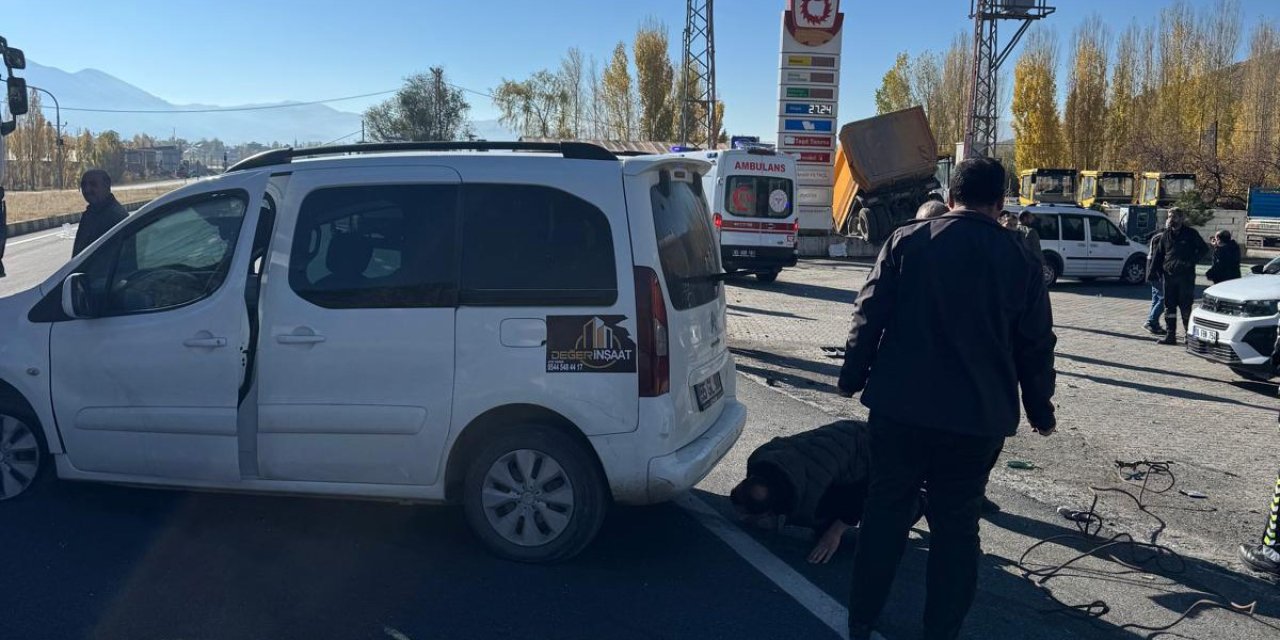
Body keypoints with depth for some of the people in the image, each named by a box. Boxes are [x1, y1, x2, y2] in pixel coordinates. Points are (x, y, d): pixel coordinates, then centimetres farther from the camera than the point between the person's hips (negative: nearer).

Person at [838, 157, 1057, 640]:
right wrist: (1040, 411, 19)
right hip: (978, 419, 0)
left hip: (899, 406, 0)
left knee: (885, 513, 11)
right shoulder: (1020, 260, 2)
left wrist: (852, 377, 8)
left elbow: (869, 315, -3)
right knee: (956, 526, 10)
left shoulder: (908, 241, -2)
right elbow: (1036, 346, 7)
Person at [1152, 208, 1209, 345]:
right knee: (1169, 306, 4)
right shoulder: (1166, 235, 11)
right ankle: (1170, 335, 9)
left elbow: (1204, 249, 1)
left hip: (1186, 276, -4)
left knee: (1185, 306, -1)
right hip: (1169, 276, 4)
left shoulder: (1190, 234, -2)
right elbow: (1159, 254, 16)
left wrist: (1191, 262, -10)